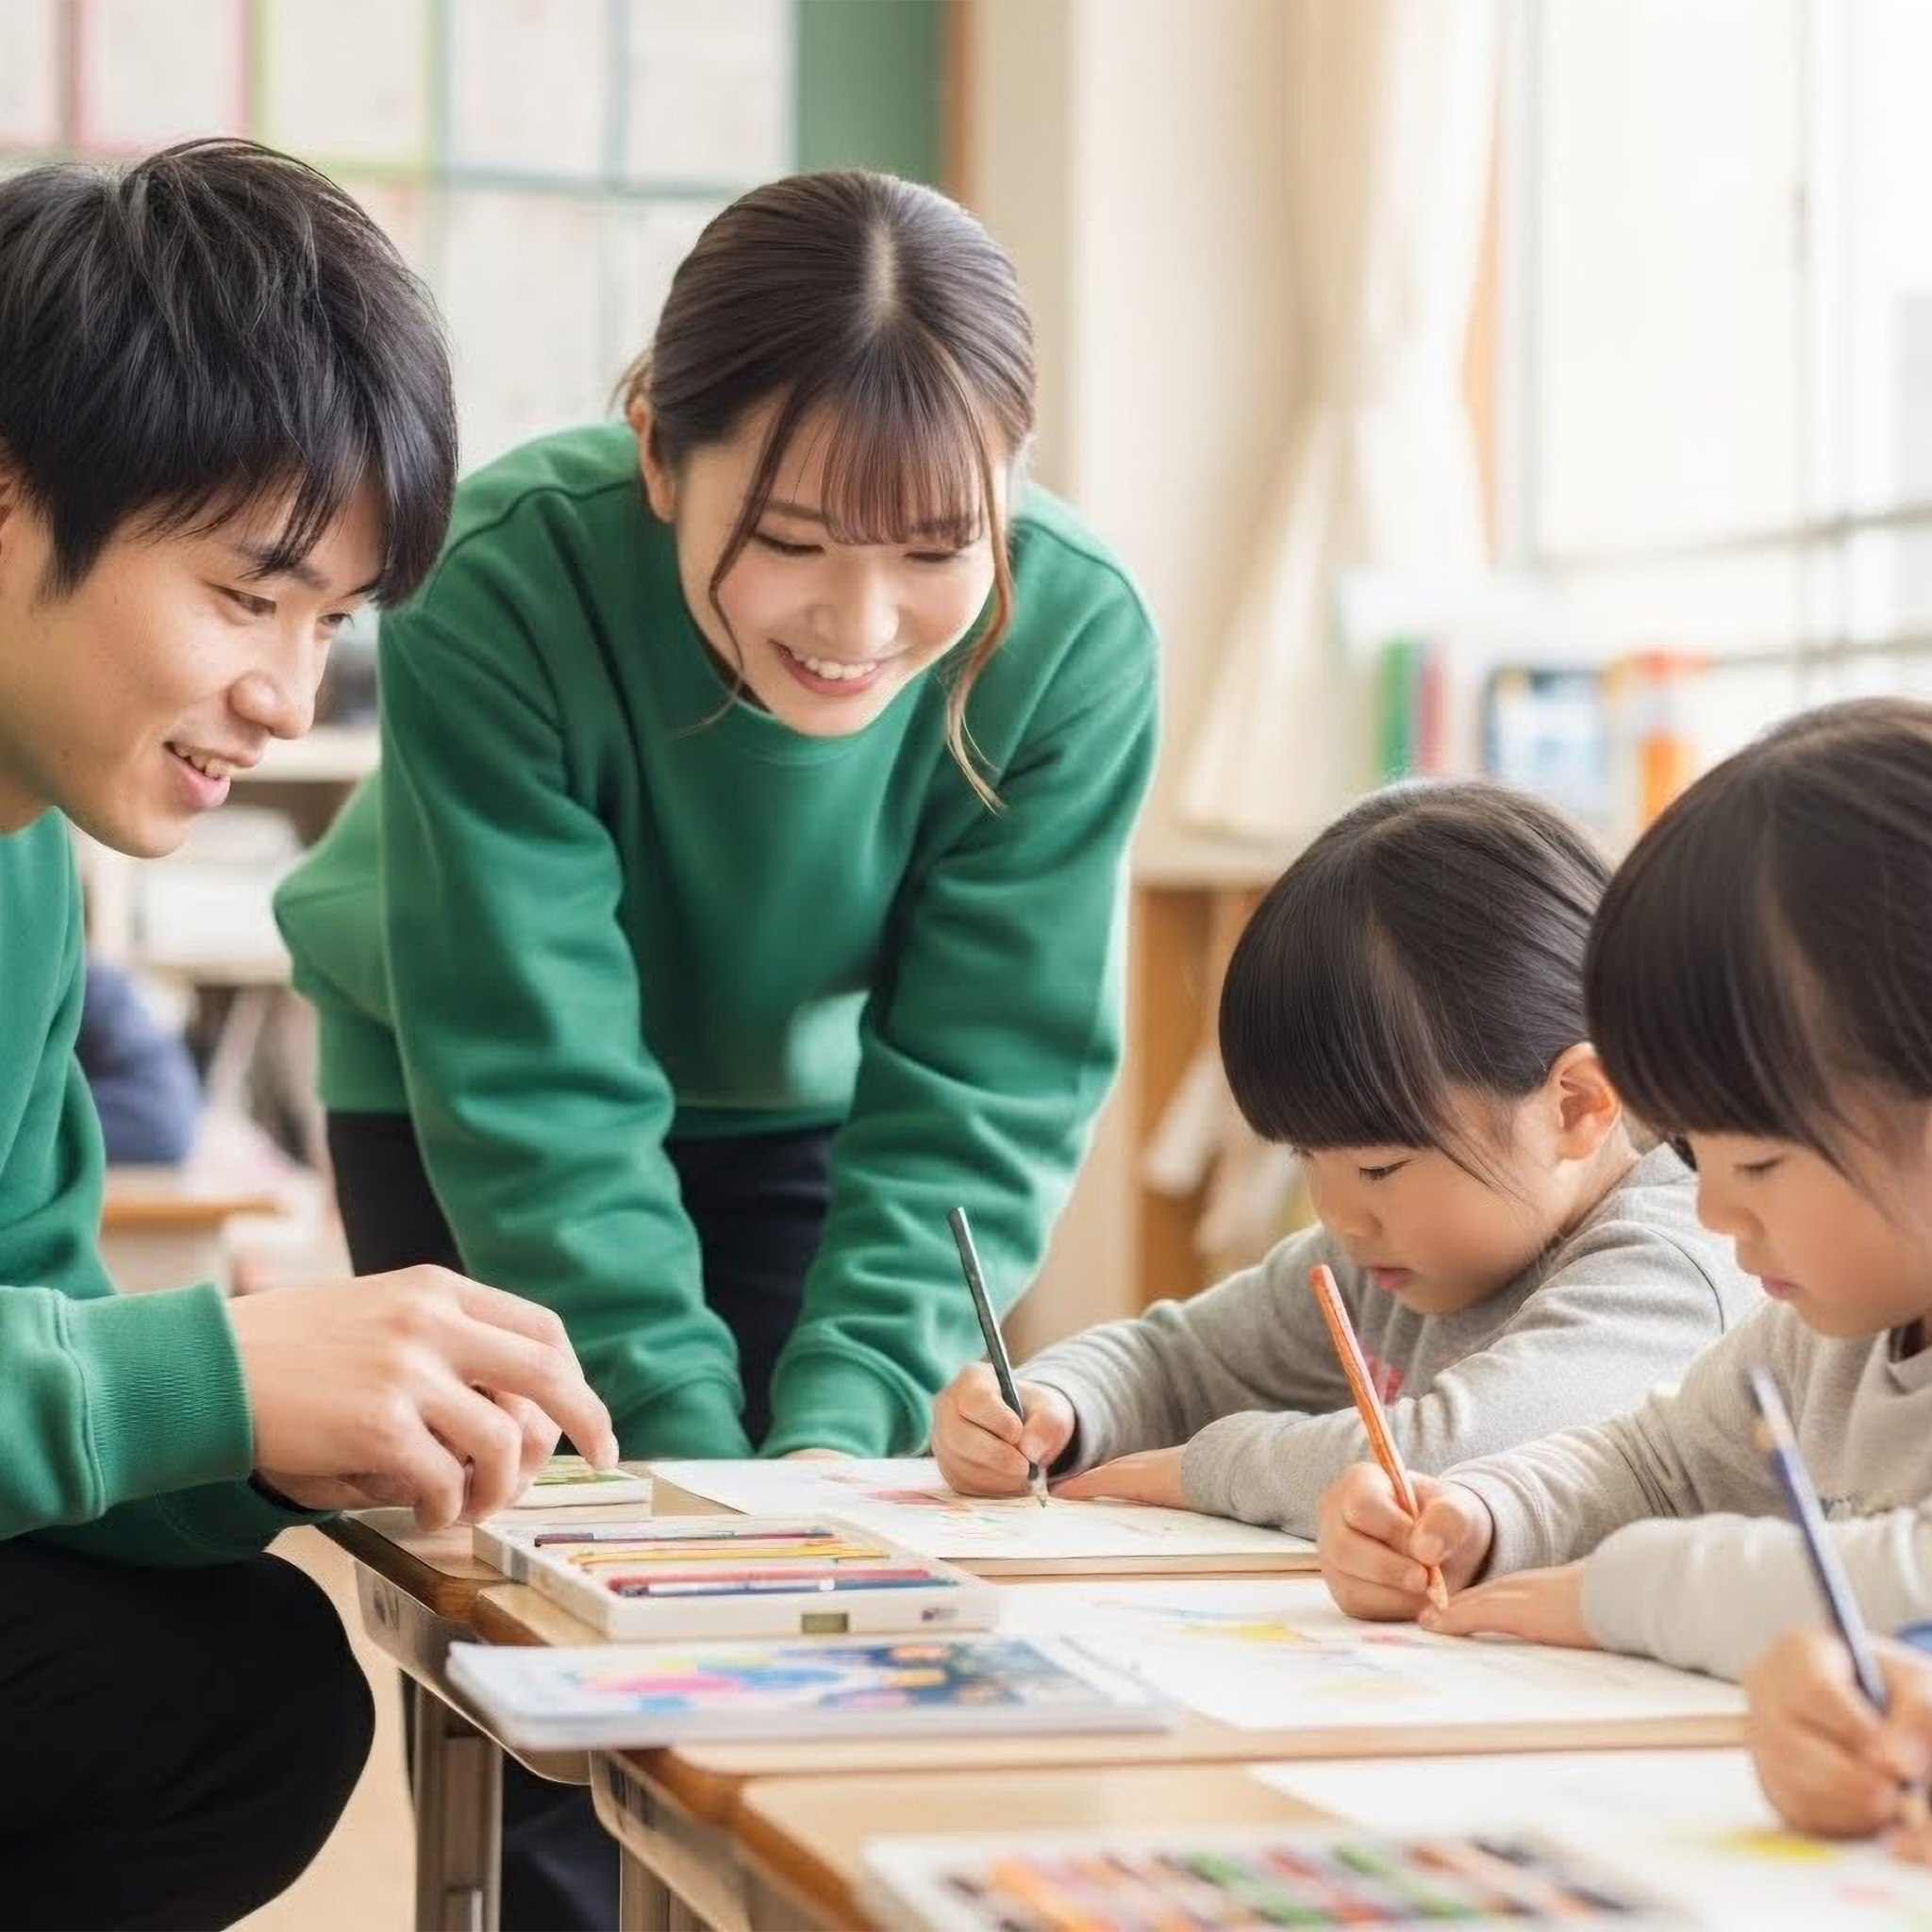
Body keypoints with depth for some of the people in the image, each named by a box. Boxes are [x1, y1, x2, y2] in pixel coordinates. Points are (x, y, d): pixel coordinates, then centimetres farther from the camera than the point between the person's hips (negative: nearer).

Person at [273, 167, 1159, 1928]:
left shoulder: (1074, 643, -29)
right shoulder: (498, 590, -37)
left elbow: (976, 1100, -24)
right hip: (458, 1087, -2)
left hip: (802, 1103, 2)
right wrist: (692, 1454, -37)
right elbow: (536, 1090, -33)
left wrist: (837, 1433, -35)